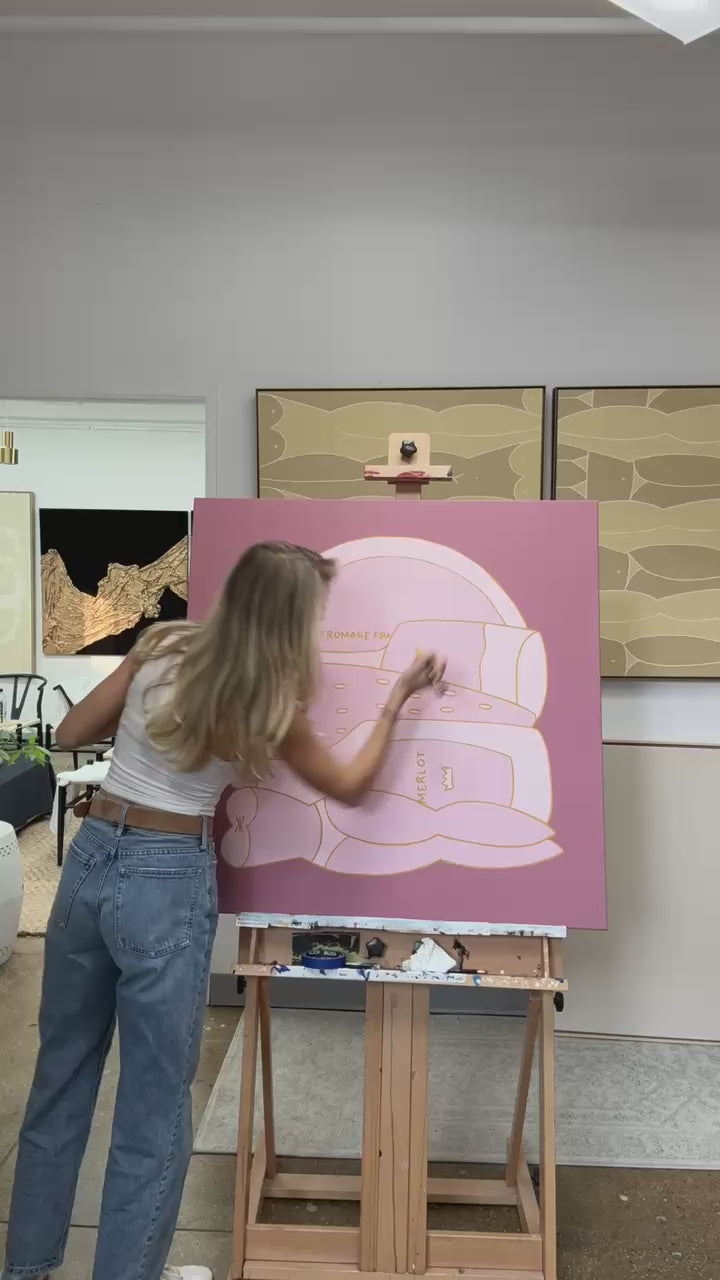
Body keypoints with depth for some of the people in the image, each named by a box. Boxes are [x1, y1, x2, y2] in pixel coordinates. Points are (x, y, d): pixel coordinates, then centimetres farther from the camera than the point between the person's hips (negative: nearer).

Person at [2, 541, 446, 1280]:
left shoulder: (161, 648, -2)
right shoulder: (271, 708, -11)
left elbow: (71, 735, 5)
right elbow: (351, 787, 4)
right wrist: (399, 699, 9)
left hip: (90, 860, 6)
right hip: (167, 883, -6)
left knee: (62, 1069, 22)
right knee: (155, 1097, 13)